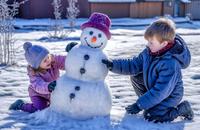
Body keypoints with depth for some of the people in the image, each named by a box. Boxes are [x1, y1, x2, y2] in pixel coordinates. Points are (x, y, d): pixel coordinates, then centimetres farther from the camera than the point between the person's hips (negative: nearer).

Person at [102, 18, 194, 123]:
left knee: (150, 116, -18)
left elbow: (160, 91, -35)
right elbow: (134, 65, -3)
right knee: (136, 77, 3)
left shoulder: (171, 64, -37)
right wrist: (113, 65, -16)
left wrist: (140, 105, -31)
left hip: (169, 96, -8)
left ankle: (181, 108, -2)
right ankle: (147, 101, 16)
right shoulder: (149, 51, -13)